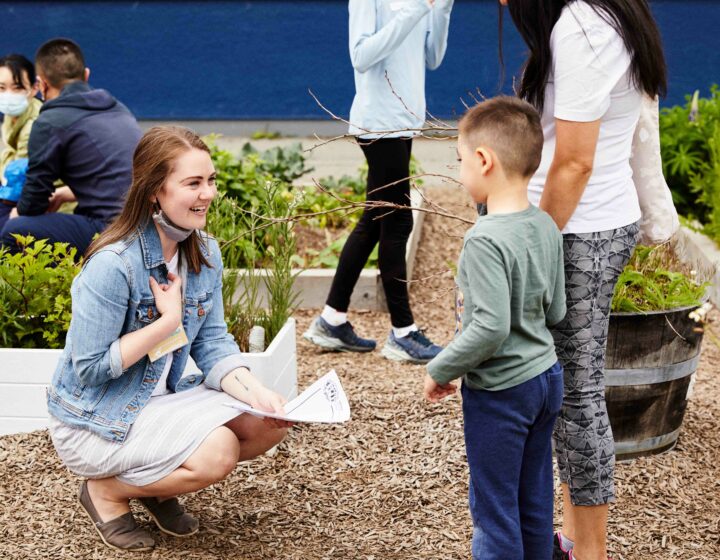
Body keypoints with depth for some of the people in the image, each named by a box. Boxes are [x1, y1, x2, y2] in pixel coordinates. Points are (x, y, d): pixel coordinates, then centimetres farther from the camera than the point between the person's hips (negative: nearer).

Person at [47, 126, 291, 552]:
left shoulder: (205, 253, -2)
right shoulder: (112, 265, -26)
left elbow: (213, 343, -2)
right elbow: (89, 368, -23)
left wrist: (254, 391, -20)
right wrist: (167, 322, -24)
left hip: (165, 398, 8)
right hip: (95, 419, -8)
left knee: (270, 424, -8)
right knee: (217, 452, -27)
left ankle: (157, 486, 12)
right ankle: (107, 491, 0)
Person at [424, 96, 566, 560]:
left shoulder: (486, 240, -25)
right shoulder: (546, 227, 0)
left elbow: (491, 328, -28)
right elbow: (556, 311, 8)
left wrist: (441, 370, -15)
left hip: (499, 392, -8)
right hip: (546, 378, 8)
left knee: (494, 507, 7)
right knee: (534, 498, 20)